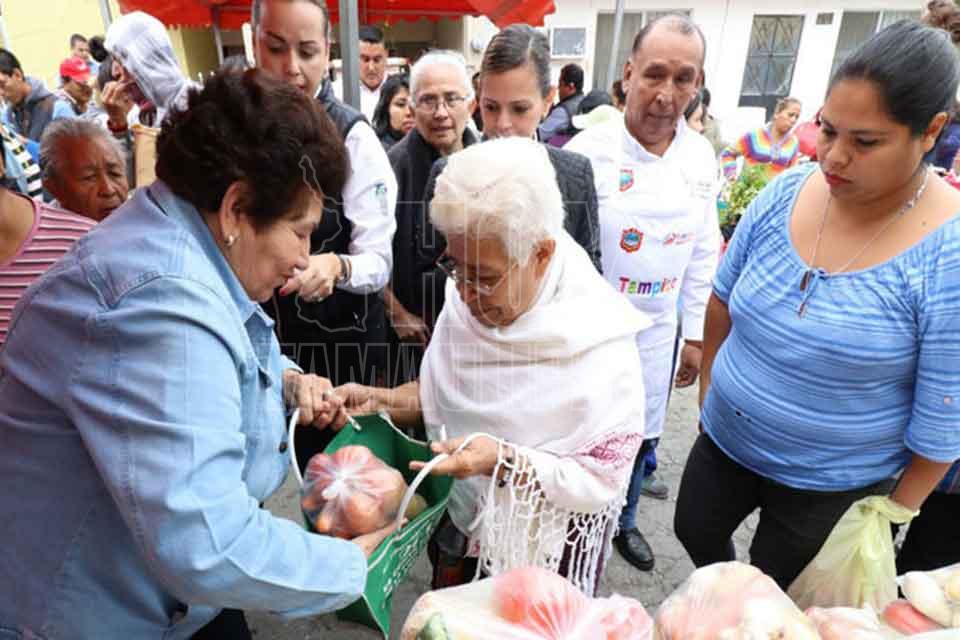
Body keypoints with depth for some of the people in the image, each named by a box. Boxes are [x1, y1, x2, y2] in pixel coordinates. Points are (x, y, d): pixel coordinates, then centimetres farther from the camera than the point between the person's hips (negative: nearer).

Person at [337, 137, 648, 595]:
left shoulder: (596, 344, -27)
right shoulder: (464, 304, -12)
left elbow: (603, 482, -22)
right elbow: (439, 393, 1)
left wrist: (506, 462, -34)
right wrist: (379, 401, -16)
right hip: (460, 522, 5)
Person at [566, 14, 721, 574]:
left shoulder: (702, 157, 0)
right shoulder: (588, 151, -16)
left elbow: (703, 252, 7)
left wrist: (696, 335, 9)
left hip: (657, 331, 5)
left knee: (639, 435, 22)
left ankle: (623, 519, 49)